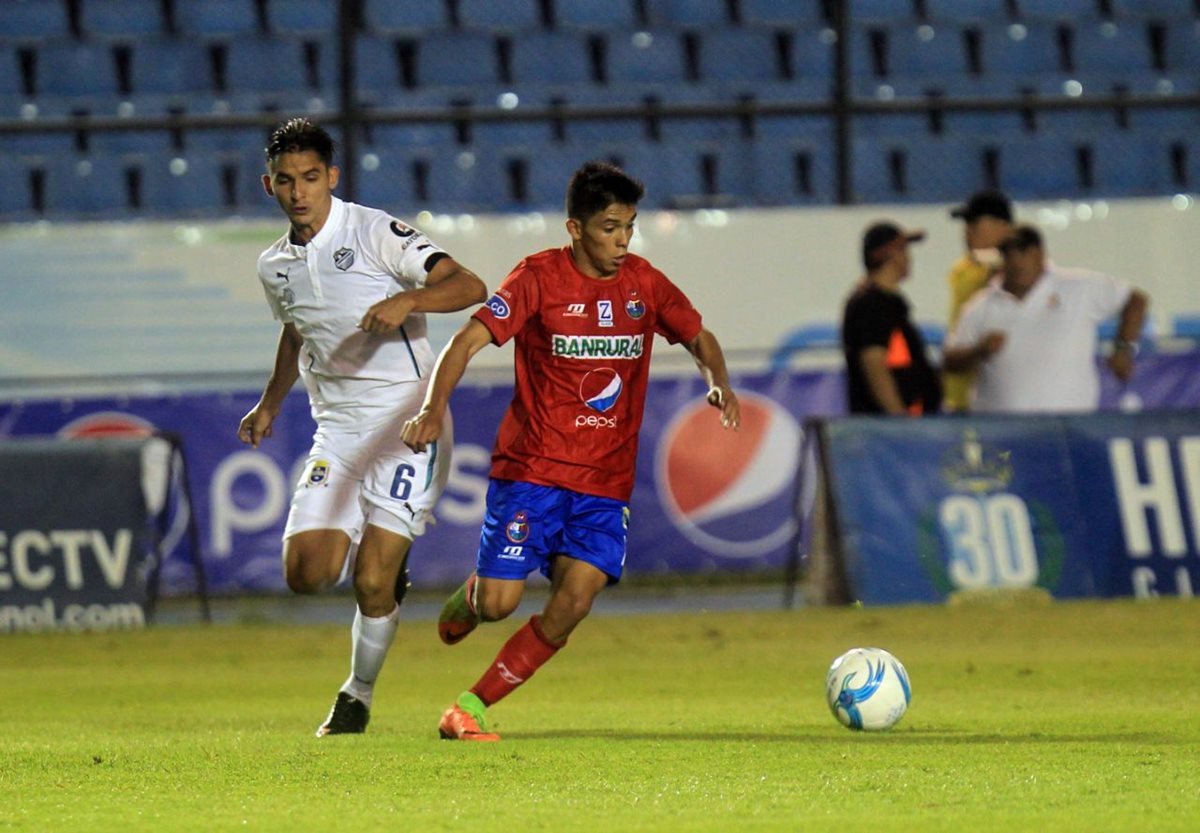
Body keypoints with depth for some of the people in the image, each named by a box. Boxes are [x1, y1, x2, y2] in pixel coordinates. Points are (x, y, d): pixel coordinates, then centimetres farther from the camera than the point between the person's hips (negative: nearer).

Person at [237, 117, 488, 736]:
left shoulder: (376, 233, -7)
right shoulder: (275, 267, 12)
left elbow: (469, 286, -16)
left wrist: (408, 300, -33)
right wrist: (269, 404, 34)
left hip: (406, 423, -5)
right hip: (336, 429, 5)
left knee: (372, 581, -12)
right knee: (307, 573, -11)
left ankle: (359, 695, 11)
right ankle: (383, 560, 21)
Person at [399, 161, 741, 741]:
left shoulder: (643, 283, 6)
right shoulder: (541, 278, -8)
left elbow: (700, 339, 20)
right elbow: (467, 341, -14)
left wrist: (719, 384, -3)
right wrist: (434, 409, -30)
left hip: (605, 480, 4)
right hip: (532, 469, -3)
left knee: (573, 602, -14)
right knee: (498, 604, -10)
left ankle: (470, 709, -3)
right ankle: (470, 594, 29)